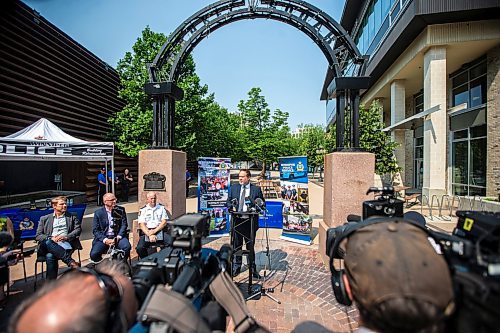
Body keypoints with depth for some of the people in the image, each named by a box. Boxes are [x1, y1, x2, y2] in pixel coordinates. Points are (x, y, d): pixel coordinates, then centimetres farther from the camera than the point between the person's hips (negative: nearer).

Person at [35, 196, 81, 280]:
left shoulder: (72, 217, 19)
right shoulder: (44, 219, 21)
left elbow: (78, 229, 7)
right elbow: (38, 236, 12)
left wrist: (66, 237, -13)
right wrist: (51, 238, -9)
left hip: (65, 244, -1)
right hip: (49, 245, 2)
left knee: (50, 256, -31)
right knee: (48, 242, -34)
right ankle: (71, 261, -40)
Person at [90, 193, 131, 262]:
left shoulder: (121, 210, 5)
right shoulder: (98, 213, 4)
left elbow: (124, 225, 1)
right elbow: (95, 230, 1)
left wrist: (118, 237, -14)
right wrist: (105, 240, -14)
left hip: (118, 236, 0)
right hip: (103, 238, 1)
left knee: (127, 247, -28)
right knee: (94, 254, -23)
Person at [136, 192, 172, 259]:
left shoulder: (161, 207, 12)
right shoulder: (142, 210, 10)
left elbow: (164, 222, 4)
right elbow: (142, 225, 0)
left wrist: (155, 231, -12)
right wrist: (150, 235, -16)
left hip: (160, 231, 0)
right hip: (147, 232, 1)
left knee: (171, 243, -27)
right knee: (140, 248, -25)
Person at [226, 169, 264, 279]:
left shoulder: (256, 189, -1)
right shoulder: (233, 188, 6)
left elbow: (262, 203, 3)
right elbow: (228, 202, 9)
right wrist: (231, 206, -12)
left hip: (250, 221, -2)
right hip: (237, 220, 2)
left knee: (250, 246, 11)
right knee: (236, 245, 14)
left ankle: (252, 269, 29)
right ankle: (236, 267, 33)